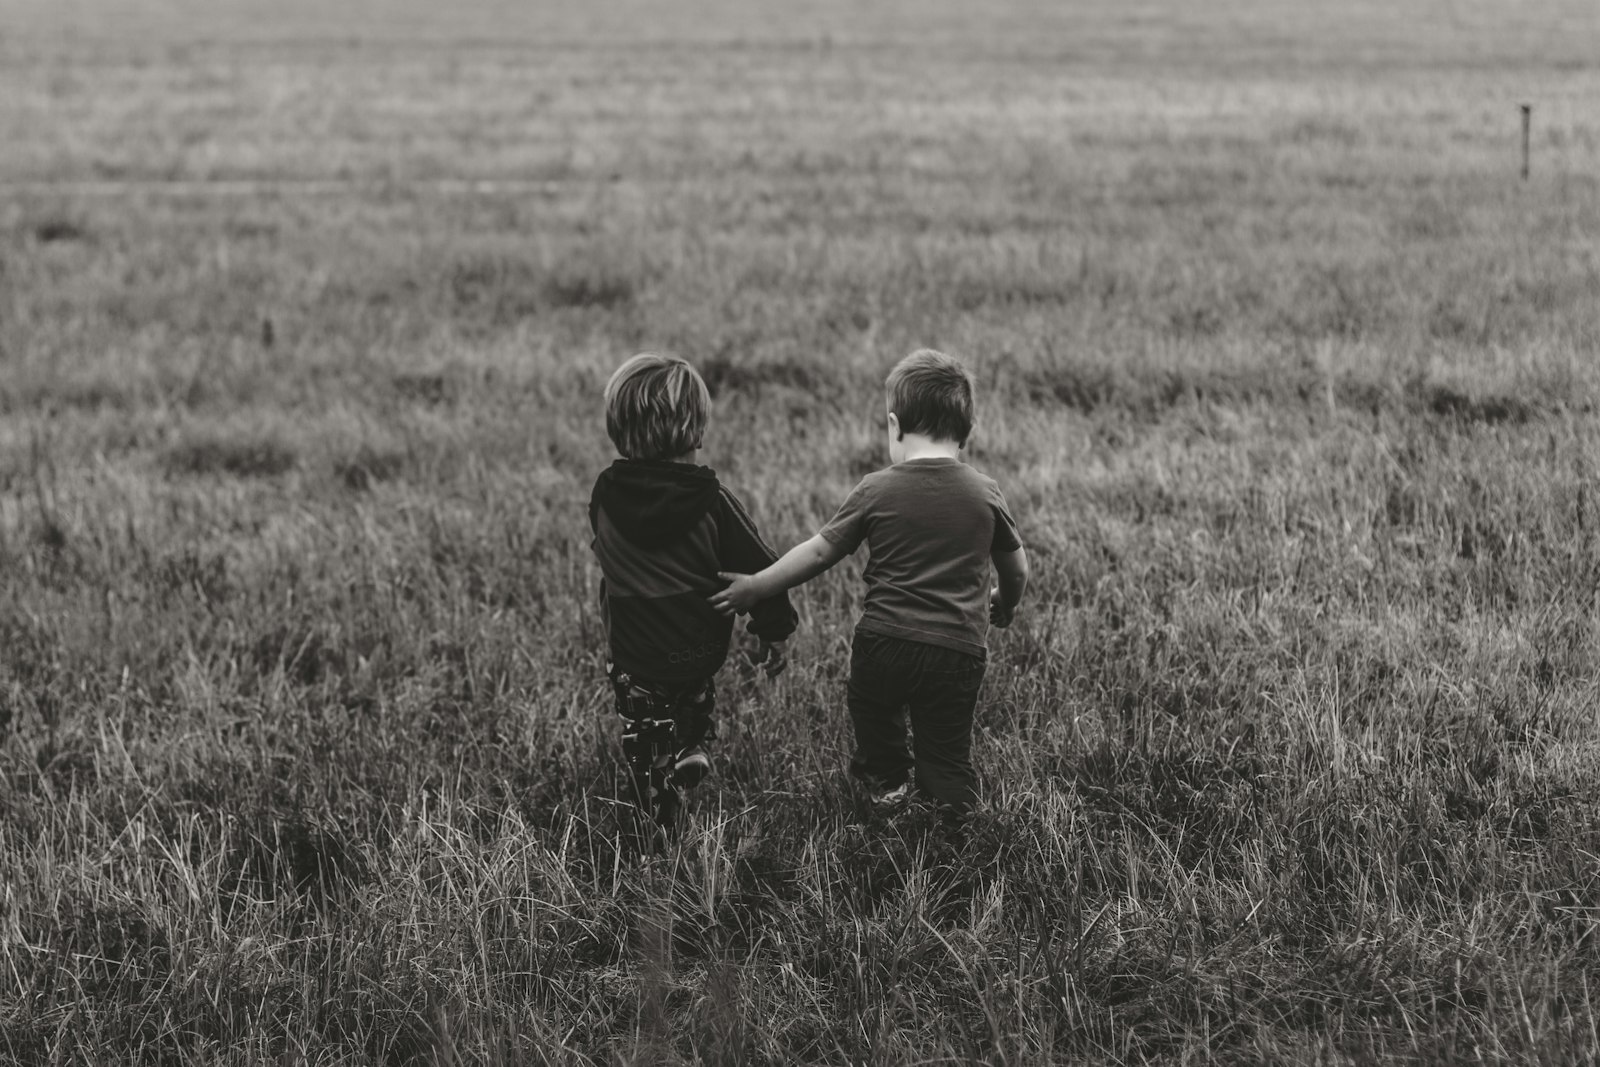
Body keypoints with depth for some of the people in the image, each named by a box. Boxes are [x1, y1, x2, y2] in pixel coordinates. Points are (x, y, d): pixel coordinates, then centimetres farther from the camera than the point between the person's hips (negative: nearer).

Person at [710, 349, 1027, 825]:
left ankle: (888, 778, 43)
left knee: (871, 704, 29)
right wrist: (1003, 606, 33)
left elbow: (820, 551, 0)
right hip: (959, 651, 0)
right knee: (945, 746, 12)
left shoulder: (876, 491, -4)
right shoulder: (986, 494, 1)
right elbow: (1017, 569, 11)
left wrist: (758, 586, 11)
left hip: (884, 640, 0)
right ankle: (954, 800, -5)